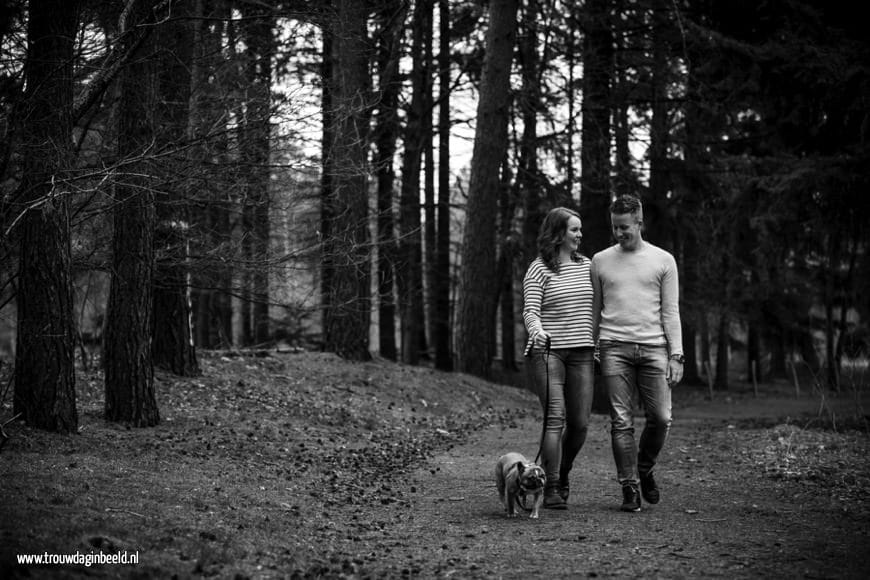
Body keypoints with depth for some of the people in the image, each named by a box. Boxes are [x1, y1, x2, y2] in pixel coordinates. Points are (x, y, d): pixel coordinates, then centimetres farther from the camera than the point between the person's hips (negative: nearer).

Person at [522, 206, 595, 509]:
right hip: (548, 351, -5)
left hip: (582, 352, 5)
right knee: (555, 418, -14)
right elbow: (530, 310, -11)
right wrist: (537, 330, -31)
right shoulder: (539, 269, -2)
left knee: (580, 423, 3)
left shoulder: (587, 266, 13)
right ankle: (551, 489, -10)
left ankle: (562, 474, 27)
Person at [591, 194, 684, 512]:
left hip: (653, 347, 0)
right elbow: (594, 311, 15)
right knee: (621, 422, -3)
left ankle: (645, 469, 22)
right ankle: (629, 488, 4)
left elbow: (670, 312, 6)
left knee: (660, 417, -4)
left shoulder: (663, 260, 8)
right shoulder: (600, 261, 11)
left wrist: (676, 355, -1)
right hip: (614, 347, 0)